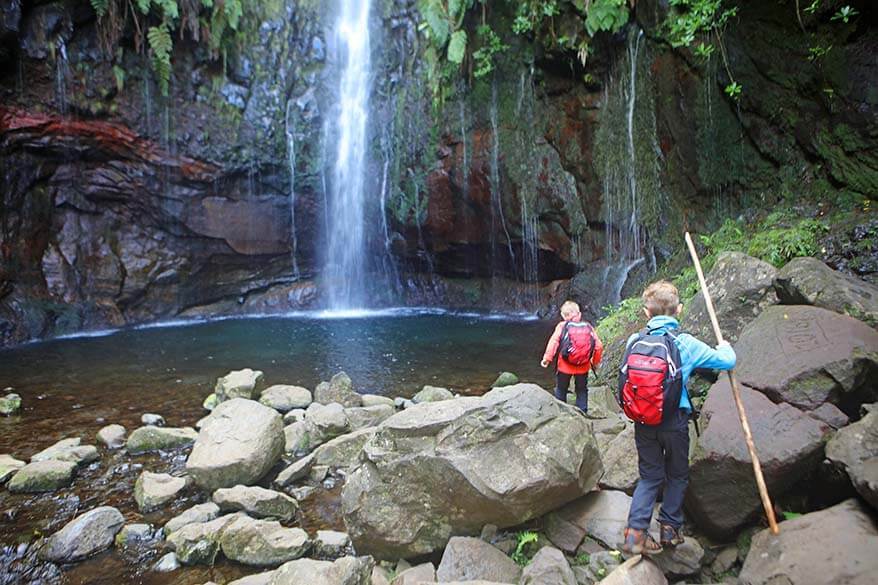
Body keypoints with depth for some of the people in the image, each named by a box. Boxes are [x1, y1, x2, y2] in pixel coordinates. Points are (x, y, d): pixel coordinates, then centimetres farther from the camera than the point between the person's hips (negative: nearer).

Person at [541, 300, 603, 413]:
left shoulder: (562, 326, -4)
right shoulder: (588, 327, 2)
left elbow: (554, 341, -17)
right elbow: (599, 346, 0)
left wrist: (547, 358, -15)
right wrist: (595, 362, 13)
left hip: (564, 366, -2)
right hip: (583, 367, 2)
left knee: (561, 390, 15)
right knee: (582, 391, 18)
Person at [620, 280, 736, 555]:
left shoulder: (634, 341, -5)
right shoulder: (686, 343, -11)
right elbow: (727, 362, -1)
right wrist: (725, 347, 19)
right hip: (674, 420, -2)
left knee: (650, 476, 14)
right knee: (677, 475, 19)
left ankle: (636, 531, 4)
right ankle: (669, 529, 27)